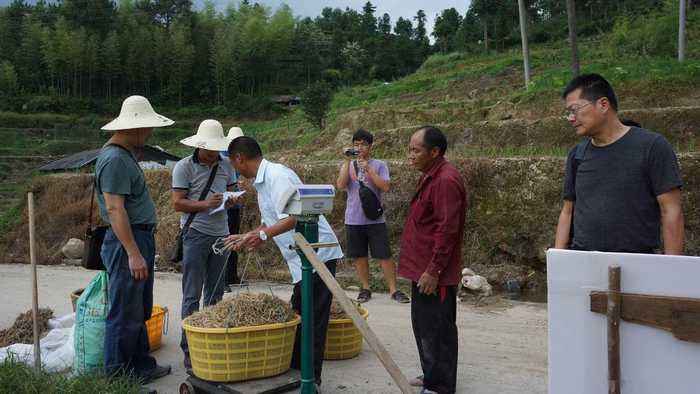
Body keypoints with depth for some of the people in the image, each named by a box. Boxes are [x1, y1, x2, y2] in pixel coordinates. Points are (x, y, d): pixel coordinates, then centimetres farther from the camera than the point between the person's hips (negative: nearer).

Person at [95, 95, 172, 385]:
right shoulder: (114, 159, -16)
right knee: (125, 314, -2)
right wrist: (133, 253, -24)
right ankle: (118, 376, 10)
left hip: (141, 240, 11)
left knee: (140, 311, 18)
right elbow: (115, 210, -22)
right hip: (126, 242, -11)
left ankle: (141, 364, 29)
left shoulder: (126, 155, 16)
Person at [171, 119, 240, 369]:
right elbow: (177, 204, -9)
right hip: (196, 234, -5)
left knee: (216, 292, 13)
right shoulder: (184, 167, -6)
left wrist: (231, 200, -4)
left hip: (221, 234, 6)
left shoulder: (225, 165, 10)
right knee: (192, 295, -2)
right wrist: (204, 204, -23)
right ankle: (189, 348, 5)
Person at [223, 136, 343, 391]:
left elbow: (295, 217, -26)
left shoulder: (277, 175, -14)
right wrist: (246, 238, 32)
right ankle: (296, 372, 24)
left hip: (316, 255, -10)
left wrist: (263, 236, -31)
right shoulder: (262, 181, 17)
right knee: (299, 318, 14)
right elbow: (270, 223, 28)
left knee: (310, 321, -4)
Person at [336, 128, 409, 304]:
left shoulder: (379, 165, 1)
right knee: (360, 256, 10)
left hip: (375, 219, -2)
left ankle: (393, 289, 9)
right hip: (354, 220, 2)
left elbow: (385, 187, -13)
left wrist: (367, 168, -17)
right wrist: (347, 162, -14)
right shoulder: (348, 166, 8)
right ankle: (365, 289, 22)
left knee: (385, 256, 0)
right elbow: (340, 185, -9)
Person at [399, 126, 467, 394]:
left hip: (434, 274, -10)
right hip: (422, 268, 10)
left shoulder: (445, 180, -19)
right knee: (423, 325, 19)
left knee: (437, 330, 1)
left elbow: (447, 230, -24)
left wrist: (433, 271, -22)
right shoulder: (430, 176, 14)